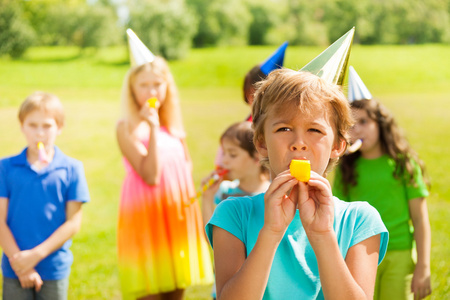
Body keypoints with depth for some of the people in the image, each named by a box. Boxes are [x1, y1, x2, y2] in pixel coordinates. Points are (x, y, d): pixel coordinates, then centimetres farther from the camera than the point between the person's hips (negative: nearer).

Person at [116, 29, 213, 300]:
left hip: (179, 216, 6)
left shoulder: (173, 125, 11)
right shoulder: (128, 127, -8)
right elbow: (150, 174, -17)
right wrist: (153, 128, -20)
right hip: (148, 216, -6)